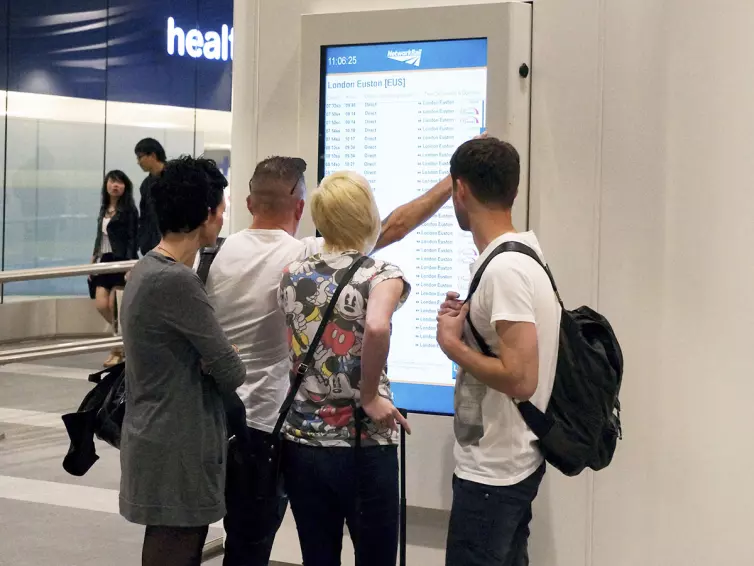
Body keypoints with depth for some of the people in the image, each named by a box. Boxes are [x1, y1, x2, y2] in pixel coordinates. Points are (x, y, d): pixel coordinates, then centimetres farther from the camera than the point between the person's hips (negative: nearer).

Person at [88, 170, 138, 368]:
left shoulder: (129, 210, -5)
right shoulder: (104, 209, 14)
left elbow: (132, 240, -11)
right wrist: (93, 259, 13)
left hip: (121, 261, -6)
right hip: (105, 261, 7)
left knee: (115, 307, -6)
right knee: (101, 305, -3)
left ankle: (118, 350, 5)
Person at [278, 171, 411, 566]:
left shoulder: (292, 275, 4)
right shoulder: (381, 275, -10)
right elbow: (376, 328, -31)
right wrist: (370, 397, -18)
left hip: (302, 444, 4)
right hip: (363, 448, -4)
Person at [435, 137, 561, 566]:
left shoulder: (503, 269, -22)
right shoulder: (523, 250, 7)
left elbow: (521, 379, -27)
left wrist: (451, 343, -16)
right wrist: (468, 323, 5)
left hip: (492, 472, -9)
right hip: (512, 464, 9)